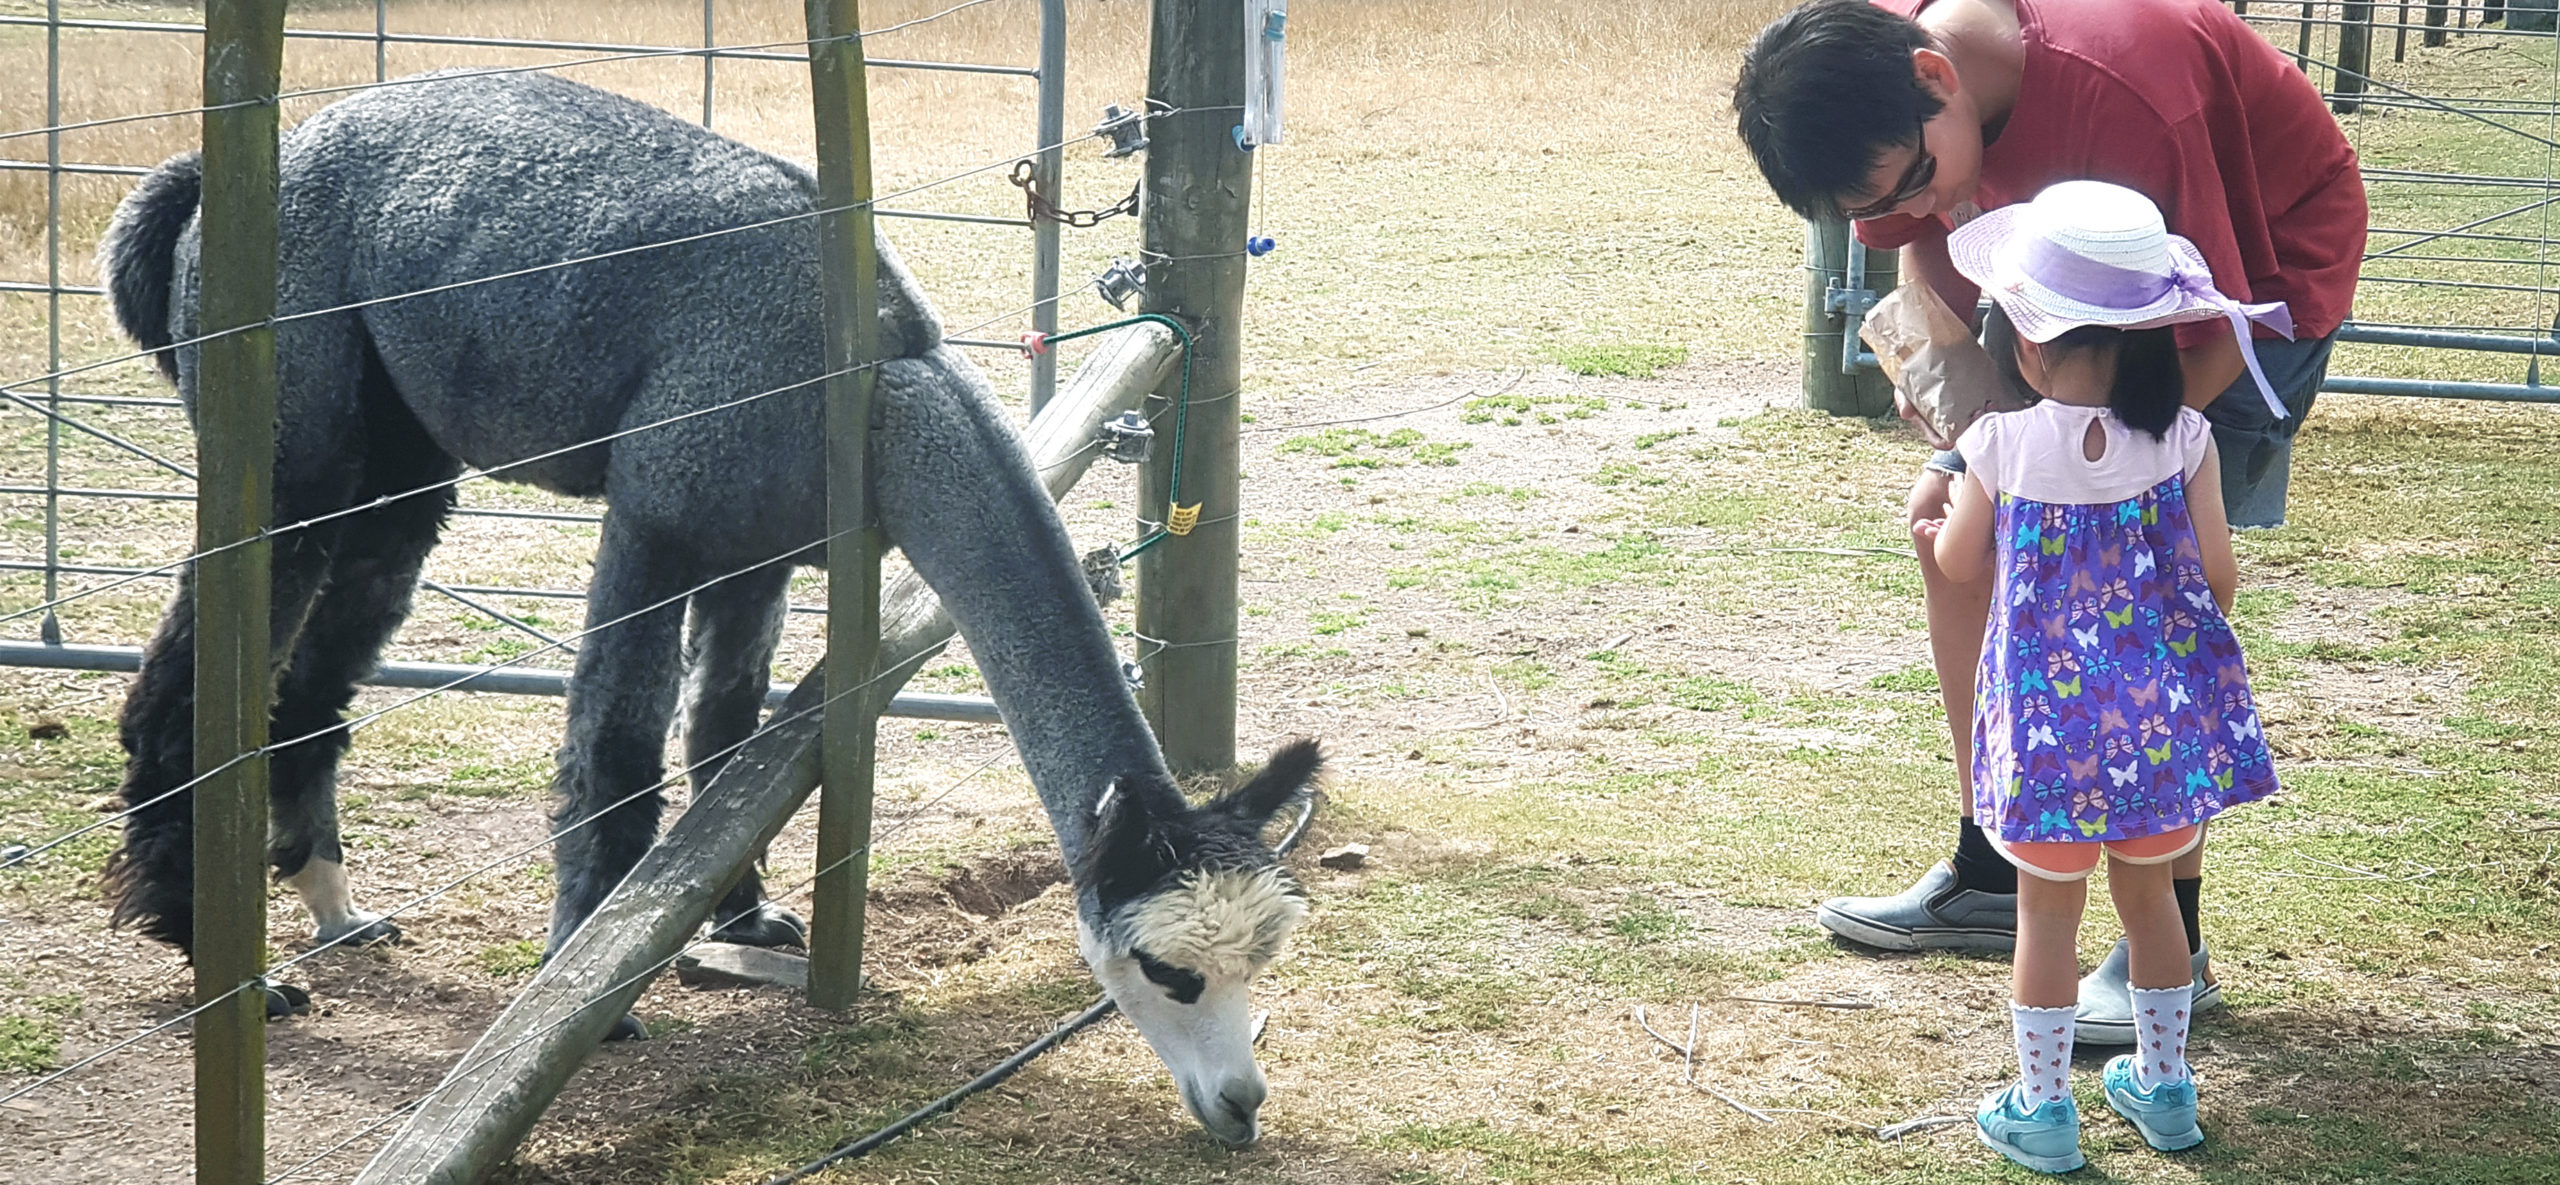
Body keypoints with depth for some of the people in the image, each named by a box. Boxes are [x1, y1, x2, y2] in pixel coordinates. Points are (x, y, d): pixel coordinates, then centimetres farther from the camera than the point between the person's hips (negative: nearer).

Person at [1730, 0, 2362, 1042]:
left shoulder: (2118, 98, -41)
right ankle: (1990, 878, 19)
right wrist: (1960, 443, -11)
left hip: (2266, 258, -8)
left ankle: (2173, 948, -9)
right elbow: (1933, 255, -1)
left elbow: (2213, 339, -31)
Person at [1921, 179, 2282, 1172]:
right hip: (2165, 718, 3)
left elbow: (1962, 565, 1)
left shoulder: (2003, 447, -14)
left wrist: (1937, 526, 24)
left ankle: (2041, 1108, 21)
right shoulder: (2183, 440, -10)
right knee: (2147, 893, 21)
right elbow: (2217, 578, -4)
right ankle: (2162, 1088, 33)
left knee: (2048, 911, 11)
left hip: (2054, 725, -3)